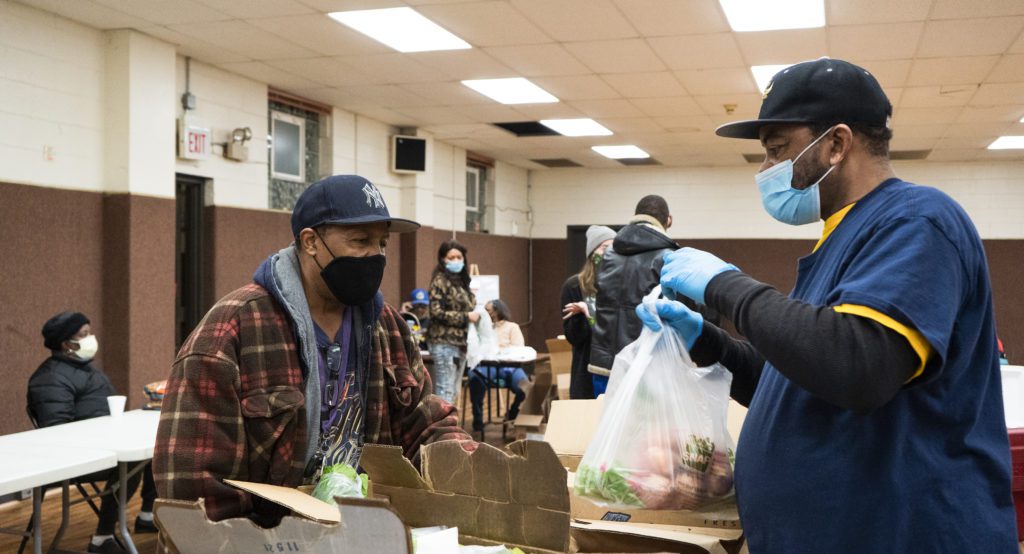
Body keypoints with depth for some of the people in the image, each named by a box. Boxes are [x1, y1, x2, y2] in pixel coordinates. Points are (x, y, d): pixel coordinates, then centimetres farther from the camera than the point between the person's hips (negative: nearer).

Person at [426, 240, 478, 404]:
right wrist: (466, 317, -16)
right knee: (445, 391, -9)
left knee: (453, 391, 12)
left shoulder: (461, 280, 15)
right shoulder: (440, 281, -9)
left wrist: (475, 315, 5)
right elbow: (437, 312, -17)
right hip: (444, 343, -8)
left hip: (460, 342, 8)